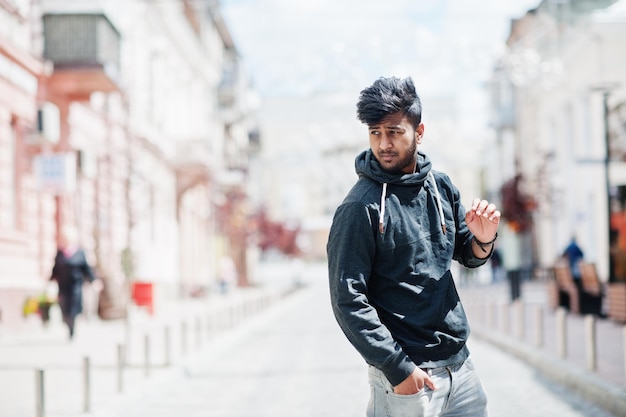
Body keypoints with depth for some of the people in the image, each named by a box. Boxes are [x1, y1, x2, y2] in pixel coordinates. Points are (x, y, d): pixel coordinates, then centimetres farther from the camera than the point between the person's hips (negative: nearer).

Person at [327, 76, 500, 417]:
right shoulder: (361, 208, -14)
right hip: (406, 376, -6)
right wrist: (397, 368, -18)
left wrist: (482, 239, -6)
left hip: (460, 364, 6)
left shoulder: (440, 185, 5)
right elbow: (348, 301, -16)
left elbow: (468, 256, 17)